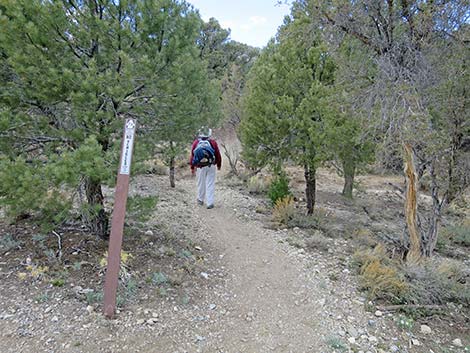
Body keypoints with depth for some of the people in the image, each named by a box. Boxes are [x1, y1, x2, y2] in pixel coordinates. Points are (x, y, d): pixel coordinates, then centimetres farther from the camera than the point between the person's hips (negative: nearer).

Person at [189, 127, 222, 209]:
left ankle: (200, 200, 31)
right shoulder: (213, 142, -3)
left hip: (200, 167, 1)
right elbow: (218, 155, 3)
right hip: (211, 166, -1)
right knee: (210, 184, 3)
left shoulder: (195, 142, -2)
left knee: (201, 184, 16)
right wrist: (219, 165, 19)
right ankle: (210, 203, 1)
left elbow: (192, 155, 1)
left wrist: (192, 167, 12)